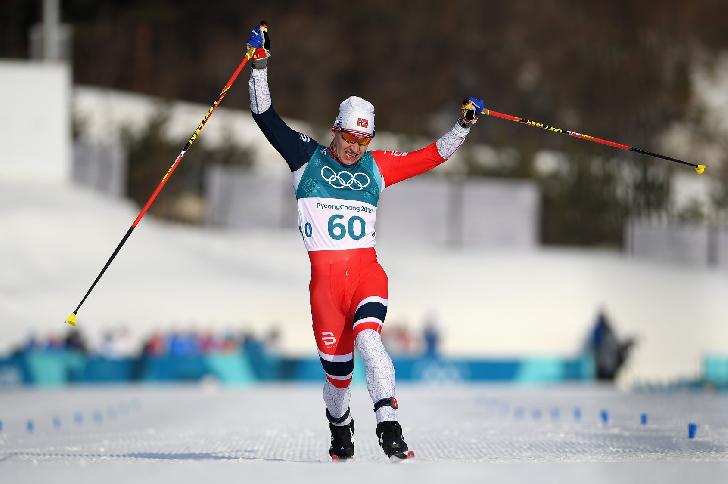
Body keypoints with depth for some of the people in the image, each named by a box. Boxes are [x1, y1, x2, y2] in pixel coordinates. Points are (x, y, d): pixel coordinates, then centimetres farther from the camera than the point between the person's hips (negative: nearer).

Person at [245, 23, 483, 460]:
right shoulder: (307, 158, 8)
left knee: (367, 337, -26)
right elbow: (266, 117, 4)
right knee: (336, 362, 2)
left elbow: (431, 157, 20)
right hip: (325, 274, 0)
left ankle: (389, 427, -33)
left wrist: (464, 125, 11)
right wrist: (261, 63, -5)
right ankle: (340, 427, 31)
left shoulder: (376, 166, 14)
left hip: (367, 269, 0)